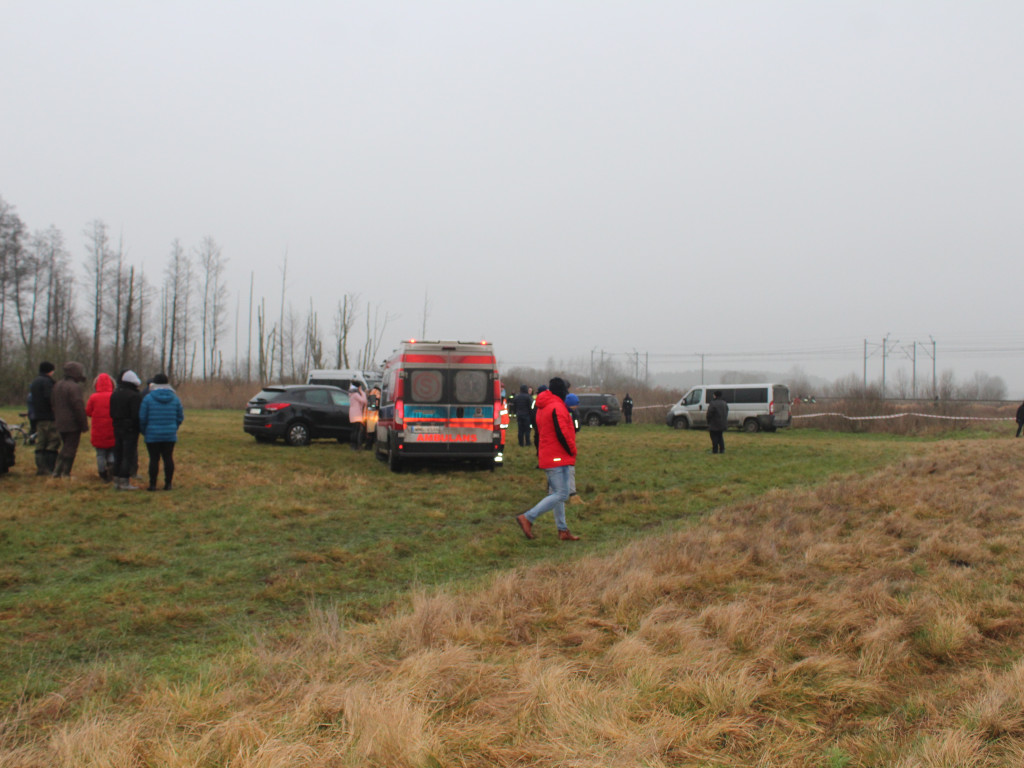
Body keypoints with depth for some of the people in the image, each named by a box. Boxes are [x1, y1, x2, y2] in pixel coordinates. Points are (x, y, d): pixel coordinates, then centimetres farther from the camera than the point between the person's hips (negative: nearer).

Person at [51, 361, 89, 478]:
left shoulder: (57, 385, 13)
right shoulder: (74, 387, -16)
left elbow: (53, 405, 19)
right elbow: (78, 406, -19)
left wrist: (56, 420, 24)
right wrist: (84, 424, -14)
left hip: (60, 423, 8)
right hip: (73, 424, -8)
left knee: (65, 447, 18)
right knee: (70, 449, -1)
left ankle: (57, 471, 16)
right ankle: (65, 473, 0)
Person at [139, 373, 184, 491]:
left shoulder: (148, 398, -7)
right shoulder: (175, 399, 2)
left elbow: (142, 418, -5)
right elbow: (180, 417, 7)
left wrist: (144, 431, 11)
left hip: (152, 435, -2)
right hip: (170, 435, 3)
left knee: (154, 459, 1)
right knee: (168, 458, 7)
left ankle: (152, 484, 3)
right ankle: (168, 483, 8)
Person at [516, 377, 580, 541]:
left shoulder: (542, 408, 16)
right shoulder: (557, 407, -15)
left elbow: (539, 433, 19)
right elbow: (562, 433, -21)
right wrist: (572, 450, -8)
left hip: (547, 458, 10)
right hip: (558, 458, -10)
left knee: (555, 493, 13)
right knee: (561, 494, -10)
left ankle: (563, 530, 17)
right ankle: (527, 518, -16)